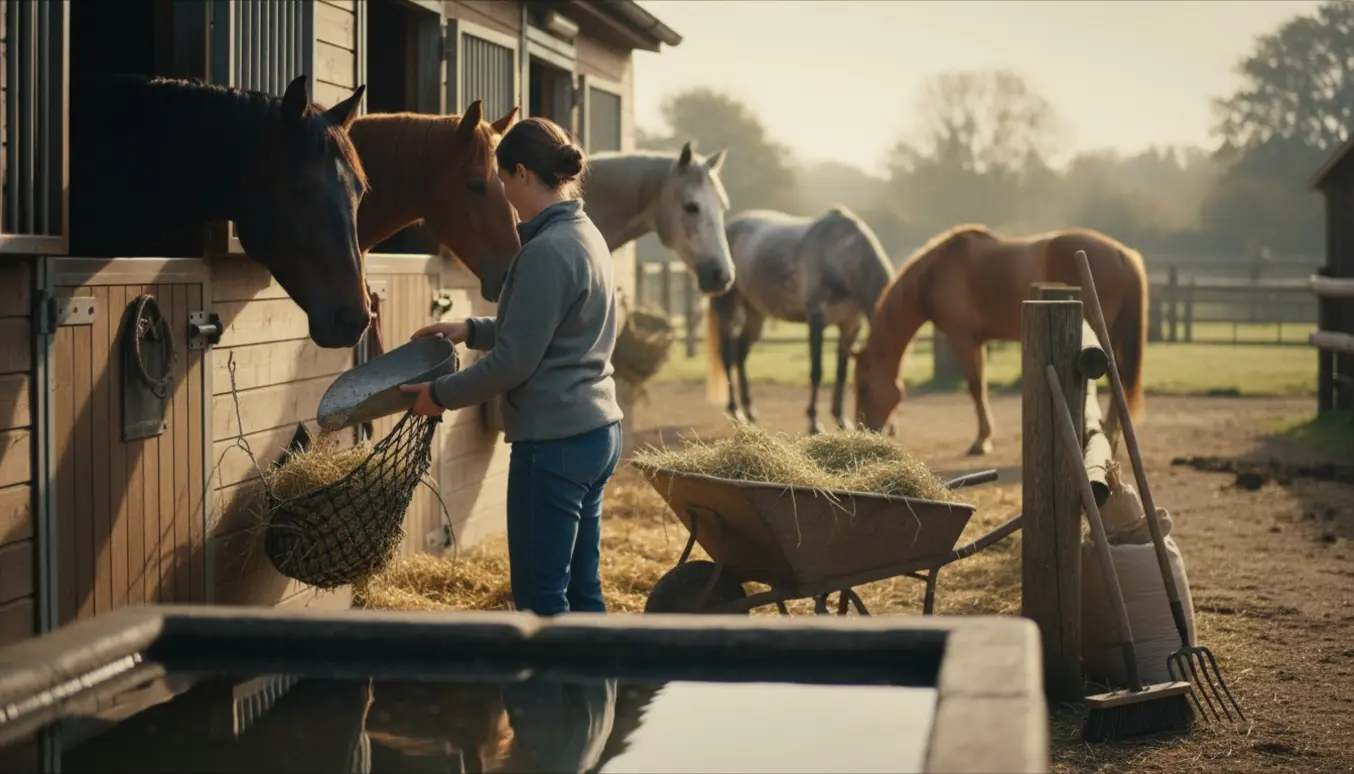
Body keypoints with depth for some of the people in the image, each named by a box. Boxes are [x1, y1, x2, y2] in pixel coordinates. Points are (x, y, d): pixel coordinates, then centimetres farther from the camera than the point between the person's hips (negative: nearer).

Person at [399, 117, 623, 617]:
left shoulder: (546, 251, -18)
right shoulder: (586, 236, 11)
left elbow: (514, 361, -18)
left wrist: (440, 395, -5)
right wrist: (472, 330, 18)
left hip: (554, 444, -10)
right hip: (598, 431, 10)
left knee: (540, 595, -1)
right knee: (582, 588, 14)